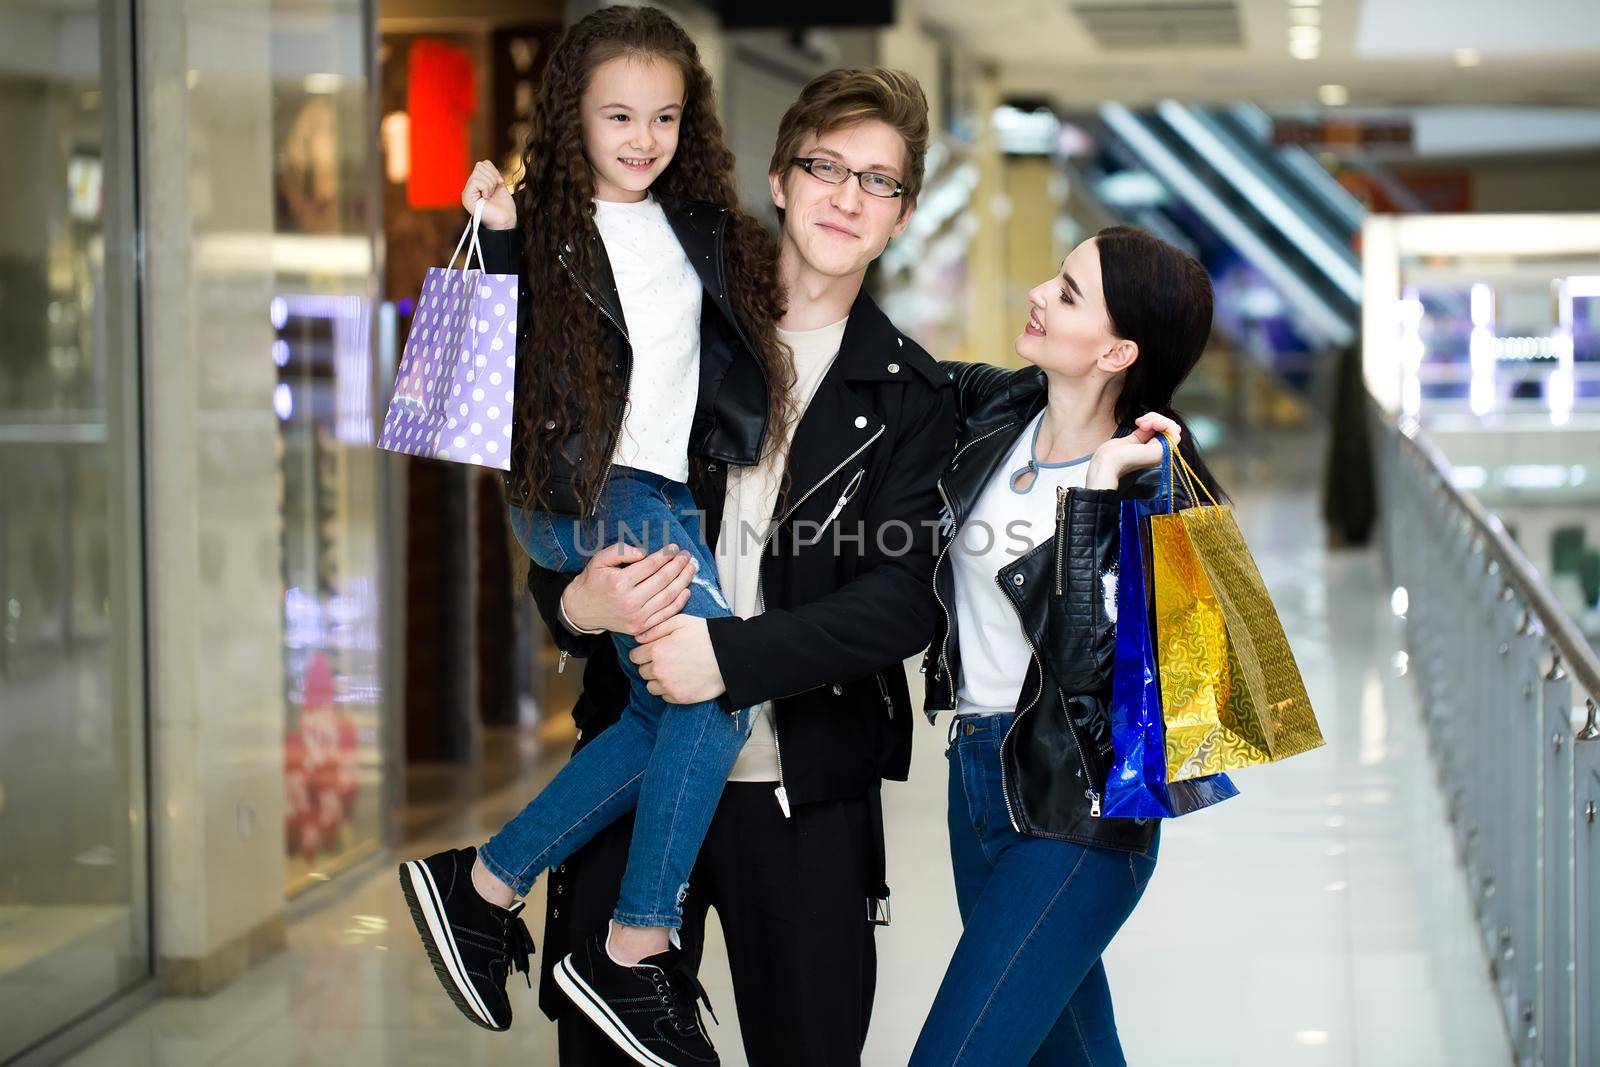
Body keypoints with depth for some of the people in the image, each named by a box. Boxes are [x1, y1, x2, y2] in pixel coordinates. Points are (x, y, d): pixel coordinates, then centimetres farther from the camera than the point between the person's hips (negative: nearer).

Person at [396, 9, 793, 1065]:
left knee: (669, 714, 2)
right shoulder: (547, 226, -3)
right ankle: (636, 949, -13)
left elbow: (736, 352, 27)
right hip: (581, 493, -8)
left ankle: (486, 884, 12)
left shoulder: (703, 228, 16)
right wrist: (495, 234, -23)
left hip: (669, 499, 8)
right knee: (722, 686, -20)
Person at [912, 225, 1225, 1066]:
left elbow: (1083, 660, -28)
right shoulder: (995, 406, -2)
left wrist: (1096, 491, -31)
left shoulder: (1150, 491, -19)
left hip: (1074, 815, -7)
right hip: (978, 773, 7)